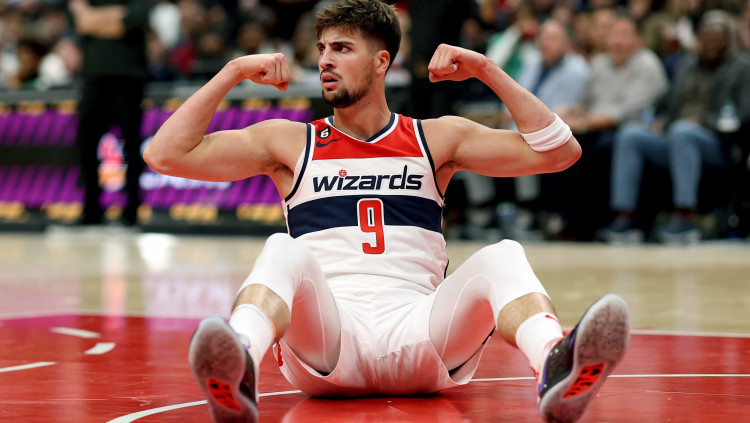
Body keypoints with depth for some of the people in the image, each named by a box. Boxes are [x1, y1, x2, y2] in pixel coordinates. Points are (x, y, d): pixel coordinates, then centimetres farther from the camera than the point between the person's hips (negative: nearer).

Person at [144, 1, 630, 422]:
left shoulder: (436, 138, 19)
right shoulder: (291, 142, 17)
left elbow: (560, 152, 12)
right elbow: (165, 155, 11)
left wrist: (486, 70, 7)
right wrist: (233, 72, 8)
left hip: (420, 334, 1)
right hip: (322, 344, -1)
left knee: (502, 257, -26)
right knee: (283, 253, -31)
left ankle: (559, 369, -59)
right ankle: (237, 372, -64)